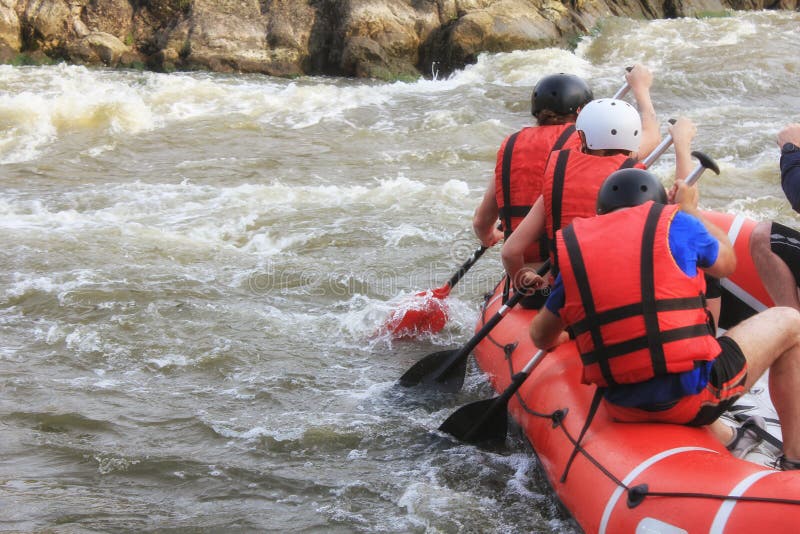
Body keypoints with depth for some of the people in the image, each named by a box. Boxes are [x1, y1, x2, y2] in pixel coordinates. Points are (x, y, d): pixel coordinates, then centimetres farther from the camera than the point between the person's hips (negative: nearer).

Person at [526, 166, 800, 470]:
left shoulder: (573, 249, 8)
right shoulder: (674, 223, 0)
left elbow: (541, 337, 18)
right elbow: (727, 263, 20)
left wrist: (566, 335, 42)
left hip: (625, 410, 4)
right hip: (693, 395, -4)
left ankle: (720, 437, 29)